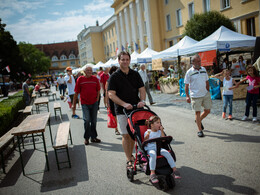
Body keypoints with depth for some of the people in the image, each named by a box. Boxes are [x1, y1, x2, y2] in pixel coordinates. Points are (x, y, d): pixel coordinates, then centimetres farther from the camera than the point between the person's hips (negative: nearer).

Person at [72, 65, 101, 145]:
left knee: (94, 121, 10)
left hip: (94, 103, 3)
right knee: (87, 120, -11)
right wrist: (74, 104, 2)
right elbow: (76, 93, 1)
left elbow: (98, 90, 13)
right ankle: (86, 138, 6)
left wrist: (97, 100, 5)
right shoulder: (80, 79, -1)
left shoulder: (95, 79, 5)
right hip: (85, 103, -3)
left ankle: (93, 137, 24)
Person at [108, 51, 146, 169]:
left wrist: (142, 100, -13)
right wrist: (124, 104, -22)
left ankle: (130, 155, 29)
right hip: (122, 110, -3)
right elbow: (111, 94, -10)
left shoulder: (135, 74, 8)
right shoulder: (114, 76, -4)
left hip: (136, 108, 4)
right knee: (126, 135, -2)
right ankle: (129, 160, 7)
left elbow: (142, 89, 7)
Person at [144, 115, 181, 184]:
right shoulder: (147, 132, -1)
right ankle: (152, 174, -35)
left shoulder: (159, 132, 15)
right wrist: (147, 136, -21)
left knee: (167, 153, -25)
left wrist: (162, 131, 1)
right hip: (150, 149, -4)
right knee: (153, 154, -38)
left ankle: (174, 170, -19)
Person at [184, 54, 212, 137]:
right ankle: (199, 130, 10)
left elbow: (207, 82, 17)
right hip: (195, 96, -5)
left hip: (205, 94, 5)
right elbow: (186, 85, -5)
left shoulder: (204, 69, 9)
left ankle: (198, 120, 35)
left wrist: (208, 92, 15)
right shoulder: (189, 72, -6)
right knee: (197, 112, 0)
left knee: (208, 110, 7)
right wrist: (187, 96, -11)